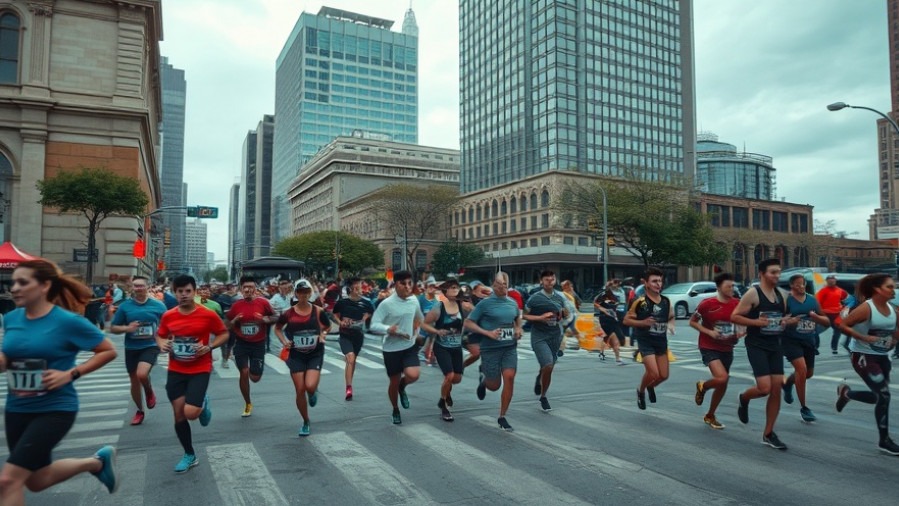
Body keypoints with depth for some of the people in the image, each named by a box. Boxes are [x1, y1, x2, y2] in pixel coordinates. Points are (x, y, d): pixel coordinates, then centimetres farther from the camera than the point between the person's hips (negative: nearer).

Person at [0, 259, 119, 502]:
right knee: (36, 481, 19)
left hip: (55, 409, -7)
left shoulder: (68, 321, -16)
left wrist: (71, 373, -17)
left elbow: (109, 351, -8)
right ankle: (97, 462, 41)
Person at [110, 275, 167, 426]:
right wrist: (126, 328, -16)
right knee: (134, 382, 12)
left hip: (150, 346, -2)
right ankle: (139, 411, 33)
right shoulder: (125, 306, -2)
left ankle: (149, 392, 7)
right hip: (131, 348, 3)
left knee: (142, 374, -27)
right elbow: (113, 328, 4)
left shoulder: (158, 305, -3)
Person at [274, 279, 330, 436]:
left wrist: (323, 335, -7)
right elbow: (277, 328, 11)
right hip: (296, 355, 1)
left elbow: (327, 327, 12)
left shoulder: (318, 311, -5)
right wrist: (284, 341, -4)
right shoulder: (288, 314, -5)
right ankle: (306, 423, 21)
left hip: (315, 354, -1)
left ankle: (313, 392, 21)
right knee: (300, 390, 1)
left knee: (310, 386, -19)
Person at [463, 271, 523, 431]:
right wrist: (488, 333, -16)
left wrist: (518, 329, 9)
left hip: (510, 347, 4)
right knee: (494, 385, 2)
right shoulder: (485, 304, -7)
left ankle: (502, 417, 4)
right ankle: (484, 380, 41)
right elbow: (467, 323, -8)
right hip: (490, 348, -3)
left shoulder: (512, 303, 8)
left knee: (509, 378, -11)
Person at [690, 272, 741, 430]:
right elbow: (692, 322, -4)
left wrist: (742, 332, -7)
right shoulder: (707, 304, -13)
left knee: (723, 385, 10)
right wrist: (709, 332, -18)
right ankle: (702, 386, 11)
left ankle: (710, 416, 31)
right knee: (722, 378, -24)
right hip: (709, 347, -5)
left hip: (727, 349, 5)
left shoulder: (737, 304, -2)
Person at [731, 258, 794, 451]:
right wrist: (756, 322, -22)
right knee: (764, 388, -16)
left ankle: (768, 434, 15)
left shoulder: (781, 295, 10)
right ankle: (744, 399, 21)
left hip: (775, 346, 7)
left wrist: (788, 321, 0)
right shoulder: (752, 294, -11)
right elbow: (734, 317, -12)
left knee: (777, 389, 4)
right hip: (756, 346, -7)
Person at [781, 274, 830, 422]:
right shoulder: (786, 300, -7)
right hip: (792, 340, -6)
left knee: (808, 373, 15)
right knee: (801, 368, -19)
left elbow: (827, 321, 10)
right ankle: (803, 408, -6)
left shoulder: (812, 300, 8)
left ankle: (787, 382, 48)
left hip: (809, 341, 6)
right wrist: (788, 322, -25)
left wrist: (816, 317, -11)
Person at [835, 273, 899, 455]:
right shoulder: (866, 308, -17)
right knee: (884, 395, -12)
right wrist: (864, 338, -24)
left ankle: (846, 393, 37)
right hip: (863, 356, -8)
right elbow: (842, 325, -17)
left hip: (882, 356, 8)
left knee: (880, 396, 11)